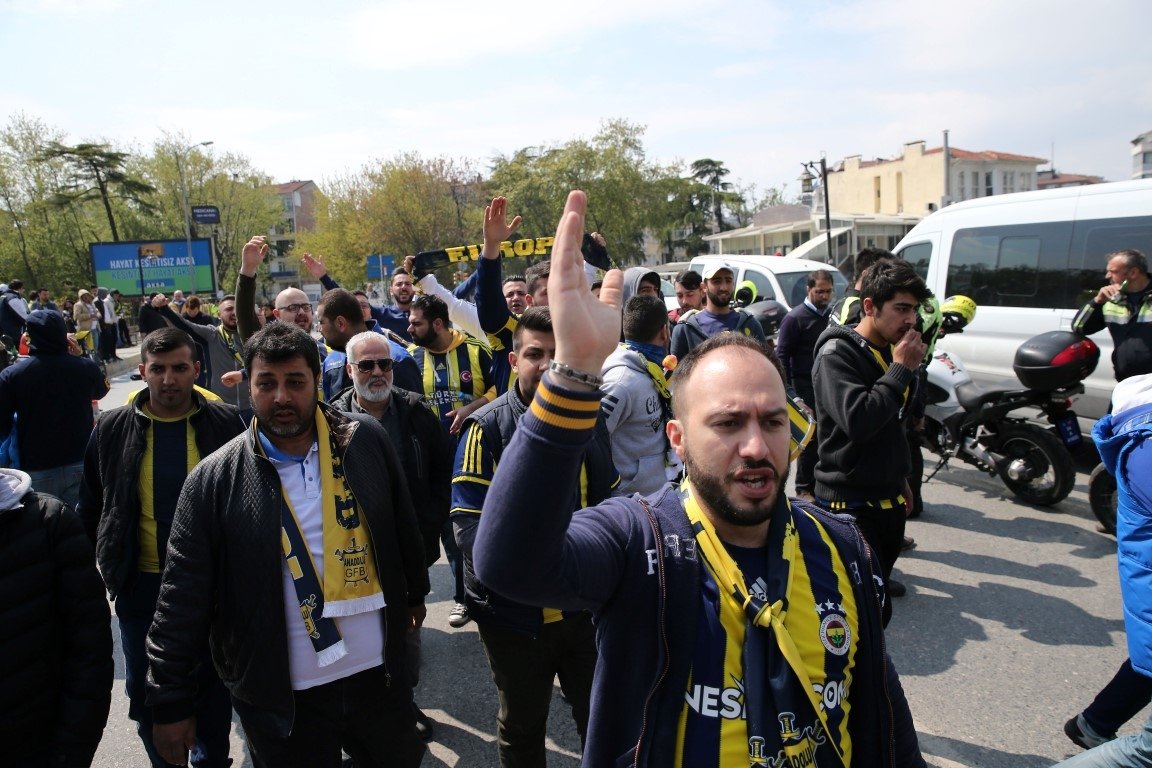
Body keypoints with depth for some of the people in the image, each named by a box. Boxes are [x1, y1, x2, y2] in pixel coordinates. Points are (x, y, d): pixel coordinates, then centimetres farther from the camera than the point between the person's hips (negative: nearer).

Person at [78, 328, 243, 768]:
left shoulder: (225, 423, -9)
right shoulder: (112, 428, -5)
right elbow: (91, 508, 5)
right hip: (142, 584, 1)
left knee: (212, 686, 16)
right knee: (147, 692, 16)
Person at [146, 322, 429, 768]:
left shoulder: (365, 441, -6)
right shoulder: (214, 480, -10)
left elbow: (403, 525, 7)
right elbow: (183, 598, -7)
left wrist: (414, 594, 17)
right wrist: (171, 702, -4)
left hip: (380, 674, 2)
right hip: (281, 697, -1)